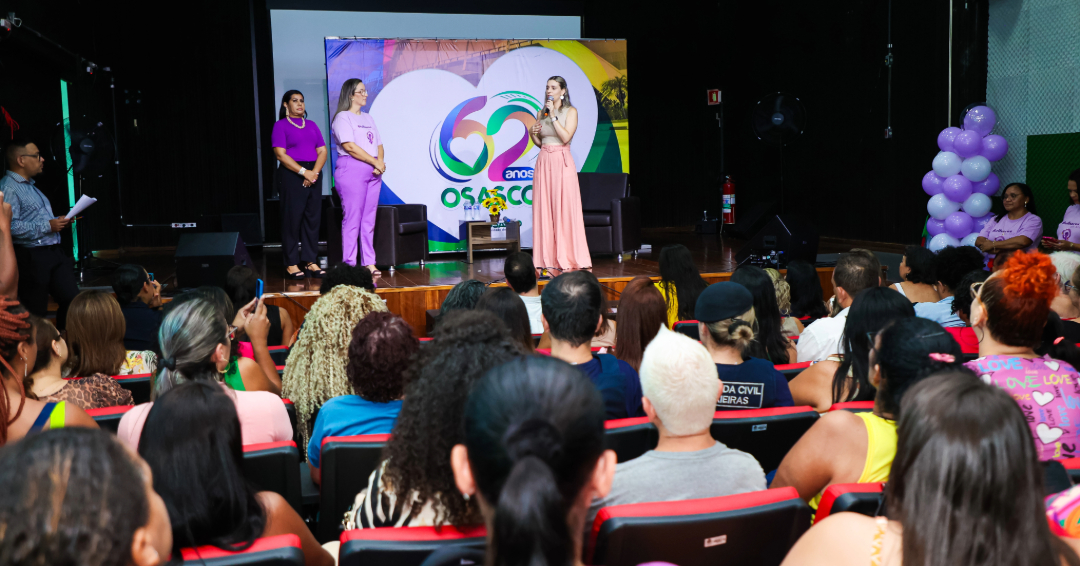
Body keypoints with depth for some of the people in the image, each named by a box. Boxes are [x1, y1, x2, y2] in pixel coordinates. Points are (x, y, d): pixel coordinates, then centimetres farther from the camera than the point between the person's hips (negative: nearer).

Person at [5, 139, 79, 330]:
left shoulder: (30, 186, 19)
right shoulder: (8, 188, -14)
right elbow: (10, 227, -26)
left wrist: (58, 222, 10)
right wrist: (48, 226, -20)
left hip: (53, 252, 9)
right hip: (32, 258, -9)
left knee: (71, 300, 8)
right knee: (35, 313, -1)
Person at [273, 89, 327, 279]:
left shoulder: (312, 125, 18)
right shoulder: (280, 126, 1)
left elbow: (322, 151, 10)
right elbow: (281, 154, -9)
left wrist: (315, 172, -7)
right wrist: (304, 172, -16)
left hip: (313, 175, 5)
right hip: (291, 175, -5)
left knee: (313, 217, 3)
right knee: (292, 218, -5)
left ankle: (310, 261, 8)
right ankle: (291, 264, -1)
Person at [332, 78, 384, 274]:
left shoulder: (368, 118, 21)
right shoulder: (342, 118, -3)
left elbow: (378, 144, 17)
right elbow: (350, 147, -13)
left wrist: (381, 162, -3)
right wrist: (375, 162, -12)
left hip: (373, 171, 7)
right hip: (351, 171, -7)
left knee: (369, 219, 6)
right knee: (352, 219, -7)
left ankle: (369, 263, 10)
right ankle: (350, 265, -4)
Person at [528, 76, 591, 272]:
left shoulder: (571, 111, 0)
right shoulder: (541, 113, 14)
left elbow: (566, 137, -13)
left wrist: (553, 115, -12)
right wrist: (532, 133, 0)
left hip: (562, 162, -5)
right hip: (544, 162, 5)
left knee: (565, 209, -7)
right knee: (544, 210, 1)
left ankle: (568, 258, -2)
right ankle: (549, 259, 6)